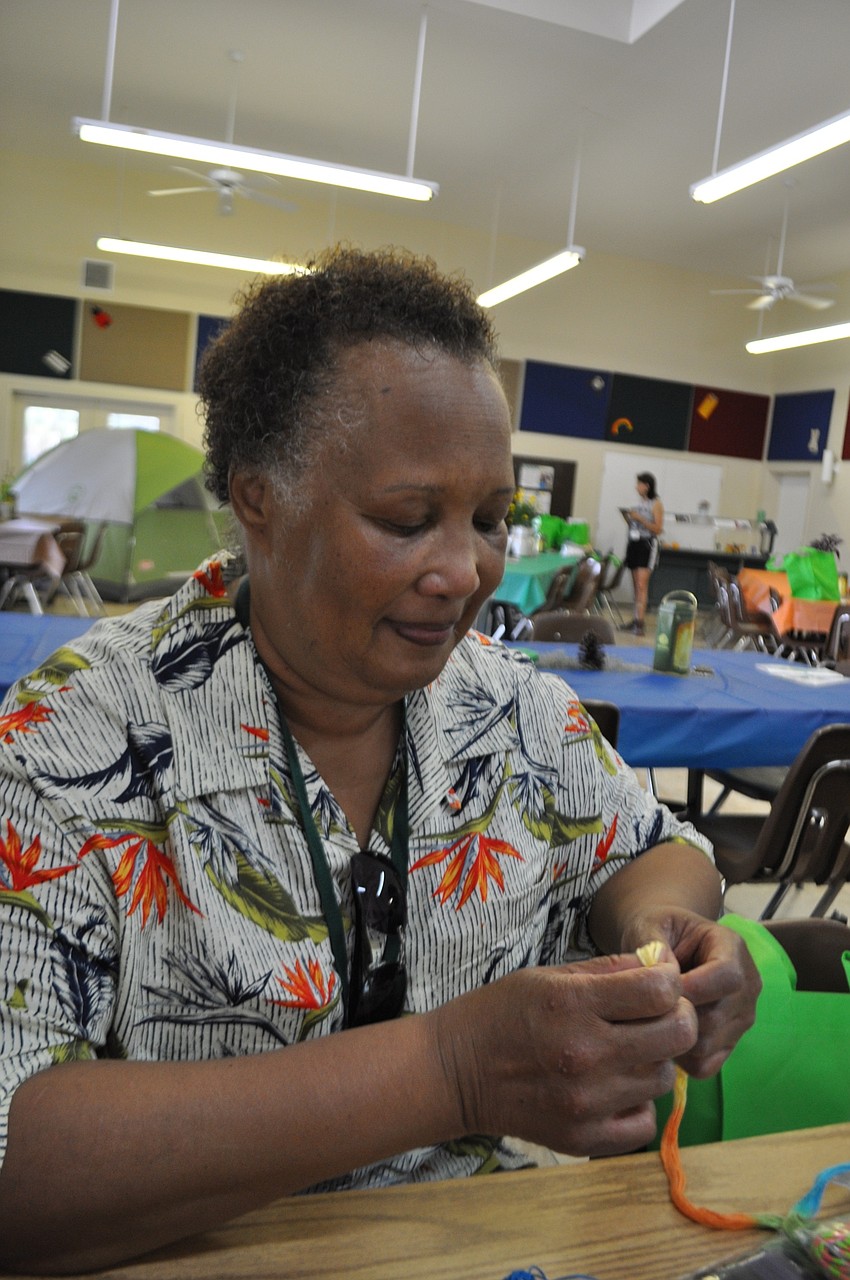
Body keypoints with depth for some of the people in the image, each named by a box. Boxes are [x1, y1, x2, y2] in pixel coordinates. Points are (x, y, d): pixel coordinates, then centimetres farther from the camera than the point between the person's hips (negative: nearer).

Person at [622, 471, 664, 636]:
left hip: (647, 544, -7)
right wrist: (629, 518, 1)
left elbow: (658, 529, -10)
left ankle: (641, 621, -17)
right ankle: (636, 619, 13)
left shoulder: (656, 503, -6)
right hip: (634, 542, 7)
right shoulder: (638, 501, 12)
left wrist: (639, 518, -17)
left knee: (642, 584, -14)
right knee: (636, 584, 8)